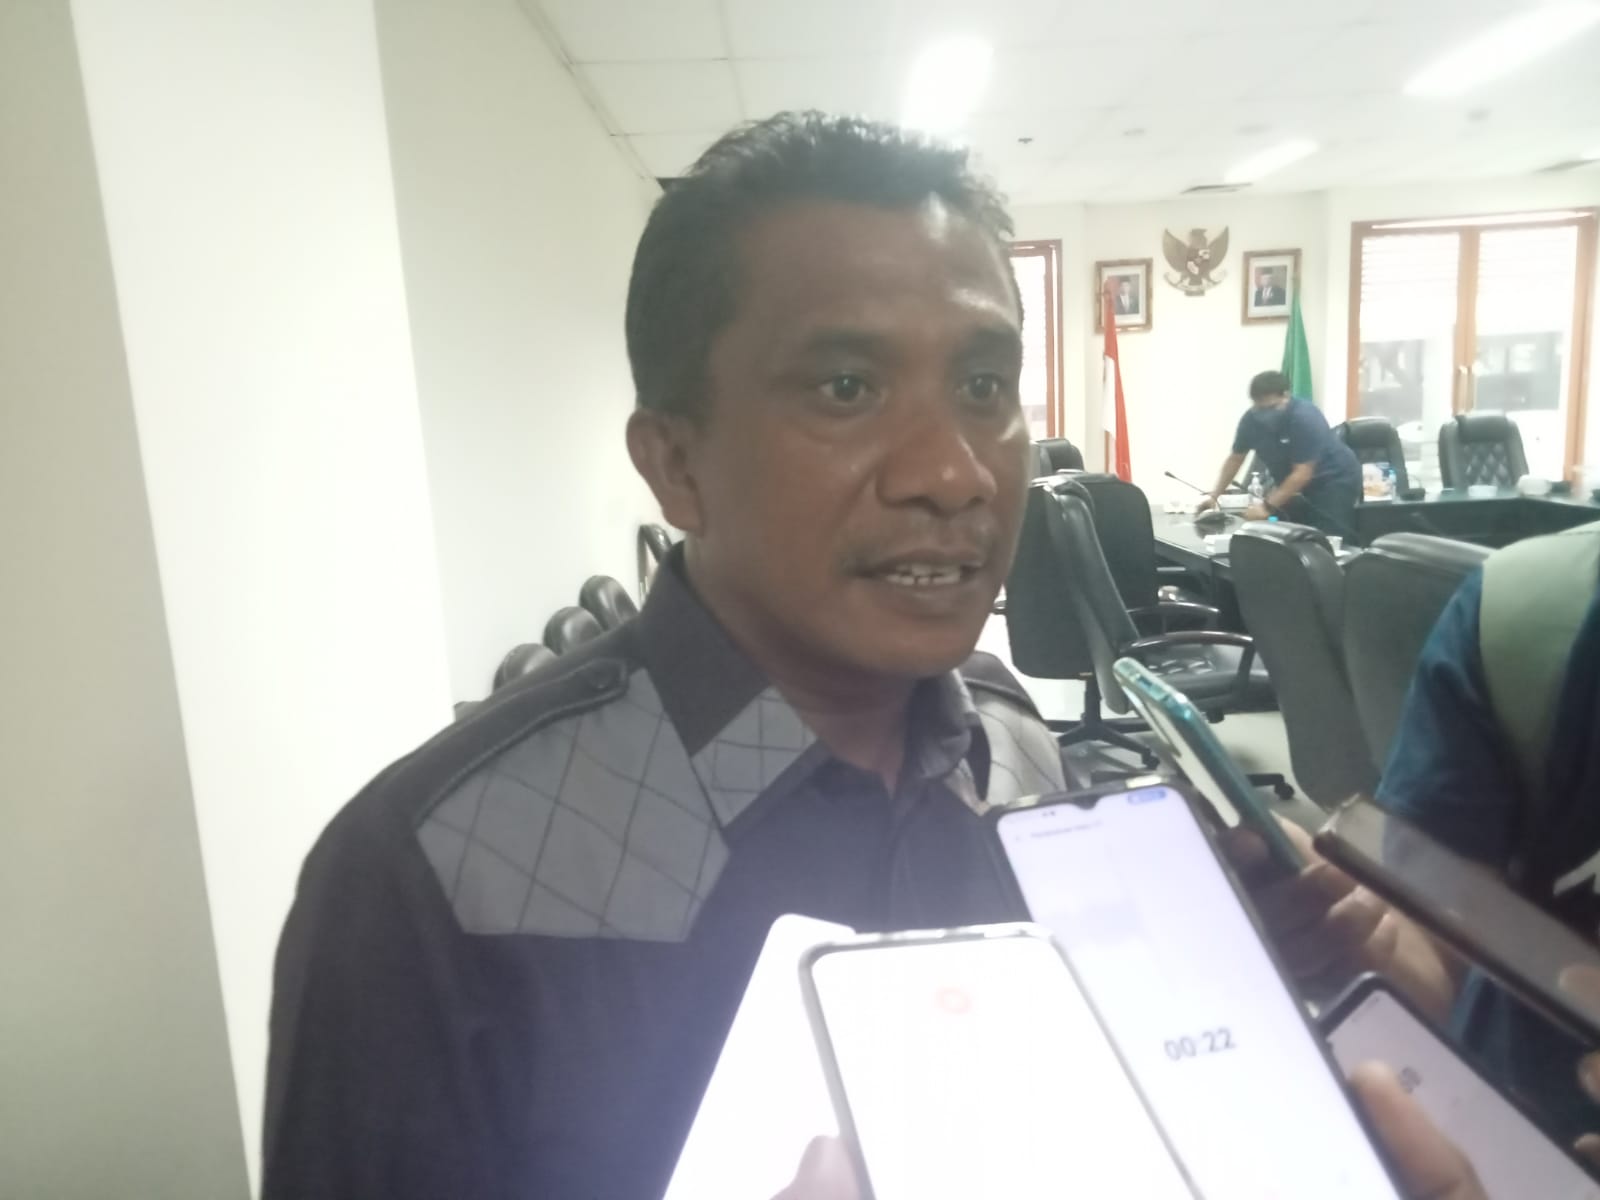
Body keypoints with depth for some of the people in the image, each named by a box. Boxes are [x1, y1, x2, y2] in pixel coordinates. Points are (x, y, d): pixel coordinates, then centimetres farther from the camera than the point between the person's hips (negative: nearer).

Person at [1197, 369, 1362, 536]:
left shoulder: (1305, 418, -30)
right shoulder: (1251, 419, -13)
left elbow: (1302, 473, -31)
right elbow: (1235, 459, -2)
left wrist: (1268, 506, -36)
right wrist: (1213, 495, -13)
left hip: (1334, 479, -6)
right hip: (1297, 484, 6)